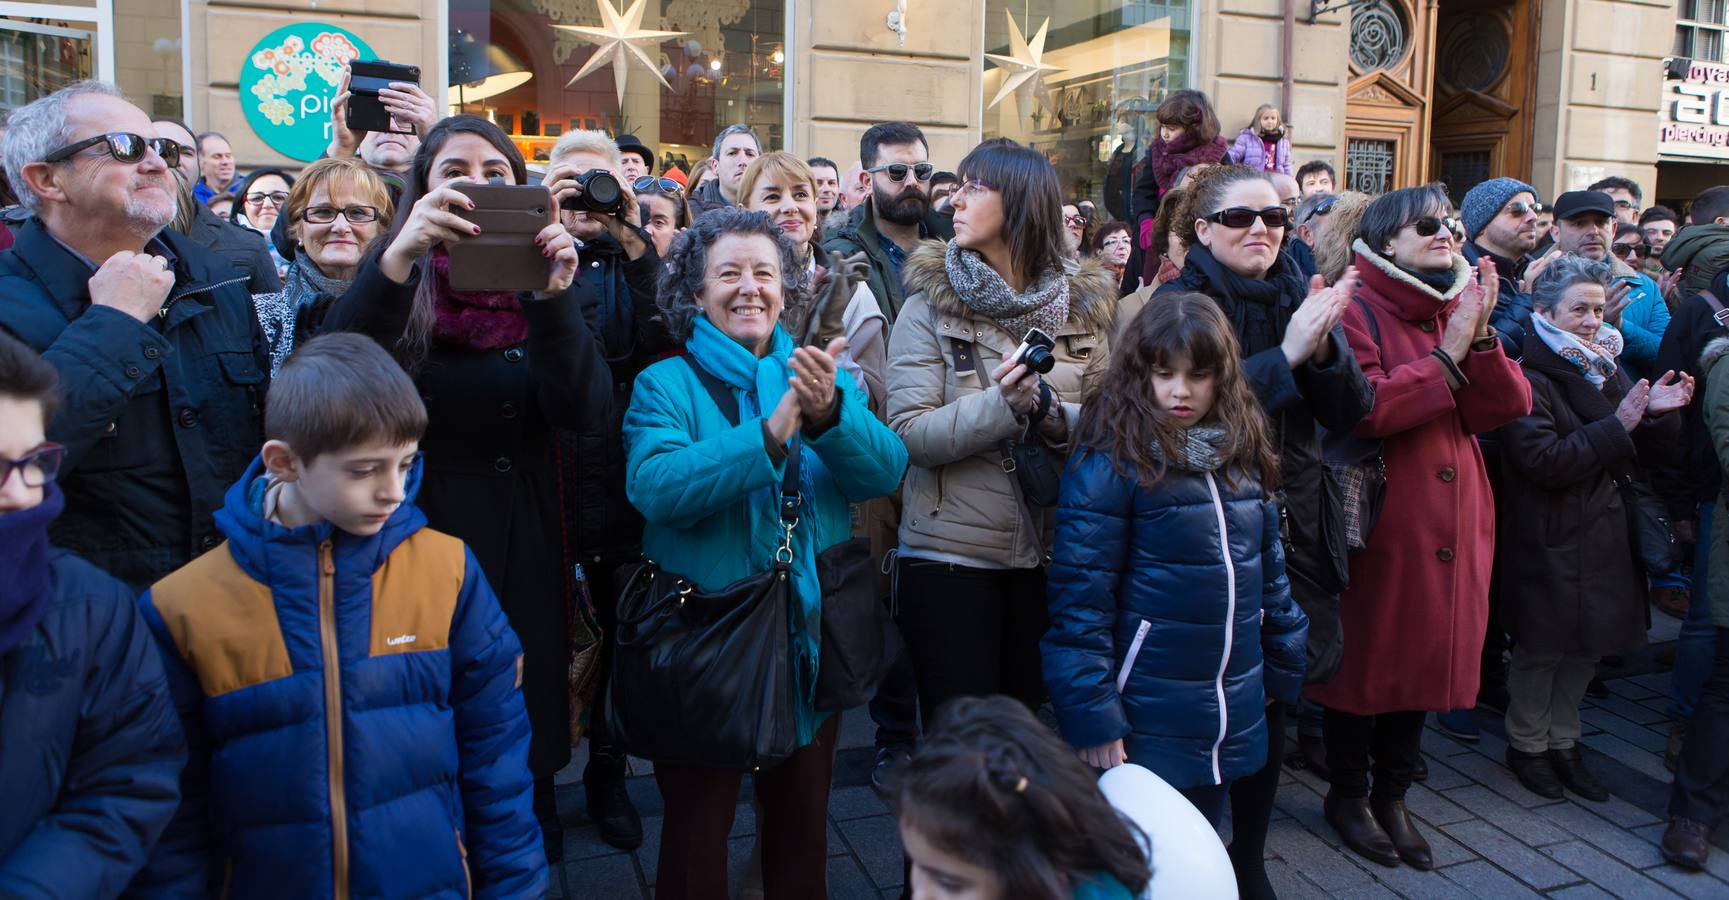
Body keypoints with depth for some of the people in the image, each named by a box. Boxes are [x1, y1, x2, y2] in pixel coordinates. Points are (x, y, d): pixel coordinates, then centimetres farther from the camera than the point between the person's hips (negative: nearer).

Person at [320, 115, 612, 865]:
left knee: (524, 744, 12)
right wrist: (398, 258, -34)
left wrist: (554, 297, -27)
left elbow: (588, 414, -13)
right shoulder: (397, 287, 0)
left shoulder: (535, 286, 3)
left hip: (523, 554, 1)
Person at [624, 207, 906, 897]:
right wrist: (770, 433, -34)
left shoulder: (823, 377, 3)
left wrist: (829, 413, -30)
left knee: (803, 814, 20)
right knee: (698, 822, 13)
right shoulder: (666, 384, -6)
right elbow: (653, 485, -25)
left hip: (811, 636, 3)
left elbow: (885, 471, -11)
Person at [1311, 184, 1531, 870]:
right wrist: (1447, 355, -19)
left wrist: (1481, 338, -14)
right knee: (1367, 655, 7)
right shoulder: (1359, 310, -10)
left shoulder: (1460, 308, 12)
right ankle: (1348, 794, 27)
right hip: (1379, 522, -7)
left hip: (1452, 523, 7)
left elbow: (1507, 407, 1)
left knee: (1427, 654, 15)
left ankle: (1392, 794, 33)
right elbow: (1362, 409, -24)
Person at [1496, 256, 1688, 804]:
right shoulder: (1528, 379, -12)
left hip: (1604, 533, 7)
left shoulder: (1609, 372, 12)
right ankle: (1527, 744, 23)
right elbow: (1542, 460, -22)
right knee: (1543, 647, 5)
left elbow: (1649, 451, 14)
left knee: (1588, 645, 14)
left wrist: (1659, 413, -6)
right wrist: (1616, 427, -21)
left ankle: (1562, 741, 30)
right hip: (1549, 542, -7)